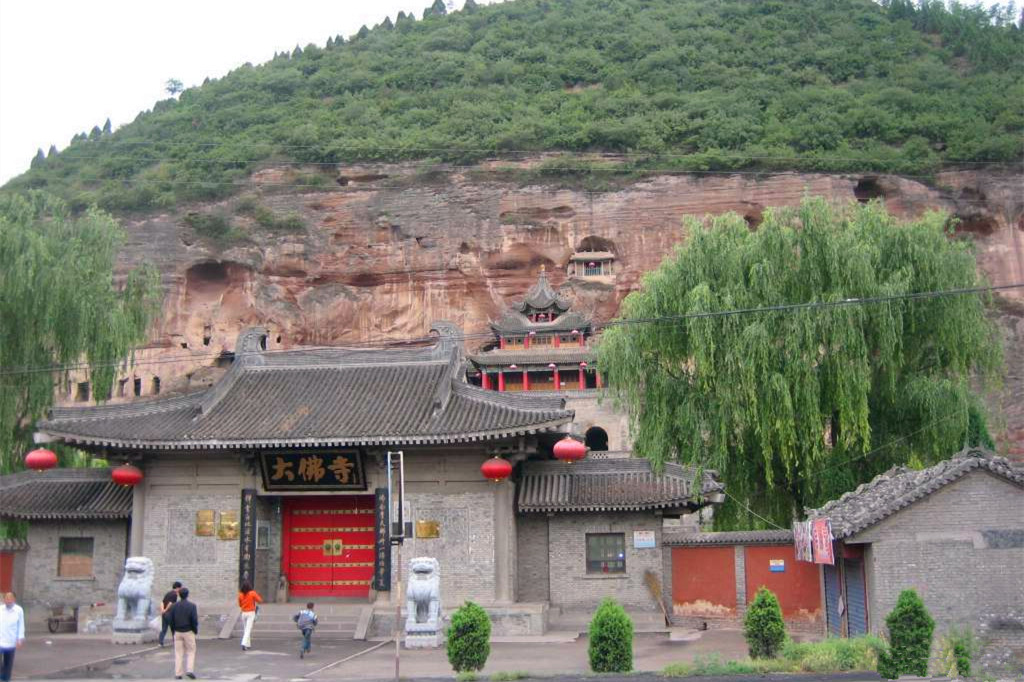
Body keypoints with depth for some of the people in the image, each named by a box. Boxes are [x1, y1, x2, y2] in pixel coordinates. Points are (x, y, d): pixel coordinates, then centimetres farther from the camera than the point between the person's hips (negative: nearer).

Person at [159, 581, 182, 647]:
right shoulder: (175, 594, -10)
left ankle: (161, 642, 2)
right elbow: (170, 603, -20)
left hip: (164, 614, 7)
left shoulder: (168, 593, 16)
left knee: (163, 629, 9)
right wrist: (165, 610, -7)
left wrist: (162, 610, -6)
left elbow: (162, 603, 7)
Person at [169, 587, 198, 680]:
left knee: (178, 653, 8)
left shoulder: (174, 606, 0)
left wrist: (173, 631, 12)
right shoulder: (192, 606, -10)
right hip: (188, 632, -3)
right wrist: (196, 630, 1)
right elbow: (194, 620, -13)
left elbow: (171, 621, 2)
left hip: (177, 632, 3)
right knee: (190, 652, 9)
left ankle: (178, 674, 7)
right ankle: (189, 670, -5)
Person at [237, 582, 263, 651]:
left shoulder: (240, 595, -1)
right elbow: (260, 600, -4)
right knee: (248, 629, -6)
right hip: (251, 613, -4)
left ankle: (248, 645, 23)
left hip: (243, 613, 4)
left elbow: (239, 605, 10)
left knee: (246, 629, 18)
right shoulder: (252, 593, -11)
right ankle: (244, 644, -22)